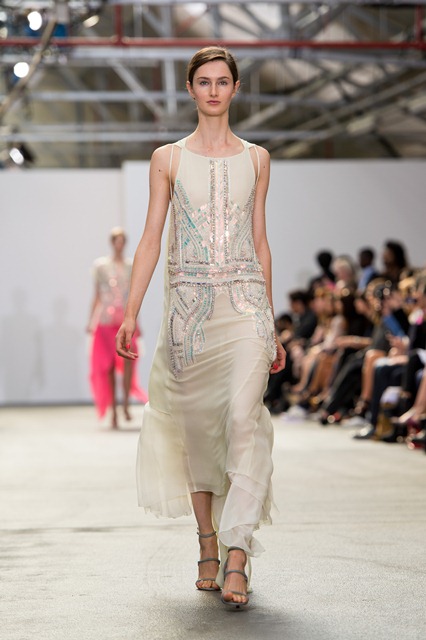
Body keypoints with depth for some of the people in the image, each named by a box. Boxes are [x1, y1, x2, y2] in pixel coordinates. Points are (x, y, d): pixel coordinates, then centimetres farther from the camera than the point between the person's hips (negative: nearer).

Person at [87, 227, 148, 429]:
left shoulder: (132, 266, 12)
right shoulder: (101, 265, 8)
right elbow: (97, 296, 10)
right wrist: (91, 321, 3)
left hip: (126, 320, 0)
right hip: (106, 320, 0)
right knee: (108, 366, -1)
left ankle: (126, 404, -12)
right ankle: (113, 412, 7)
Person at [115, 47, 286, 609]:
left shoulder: (256, 159, 11)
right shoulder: (168, 158, 8)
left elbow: (260, 241, 13)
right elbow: (152, 237, 5)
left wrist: (271, 325, 13)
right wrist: (130, 312, -4)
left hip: (245, 300, 0)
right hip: (190, 303, 1)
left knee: (243, 418, -17)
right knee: (197, 425, 4)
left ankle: (236, 556, -20)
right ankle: (208, 548, 18)